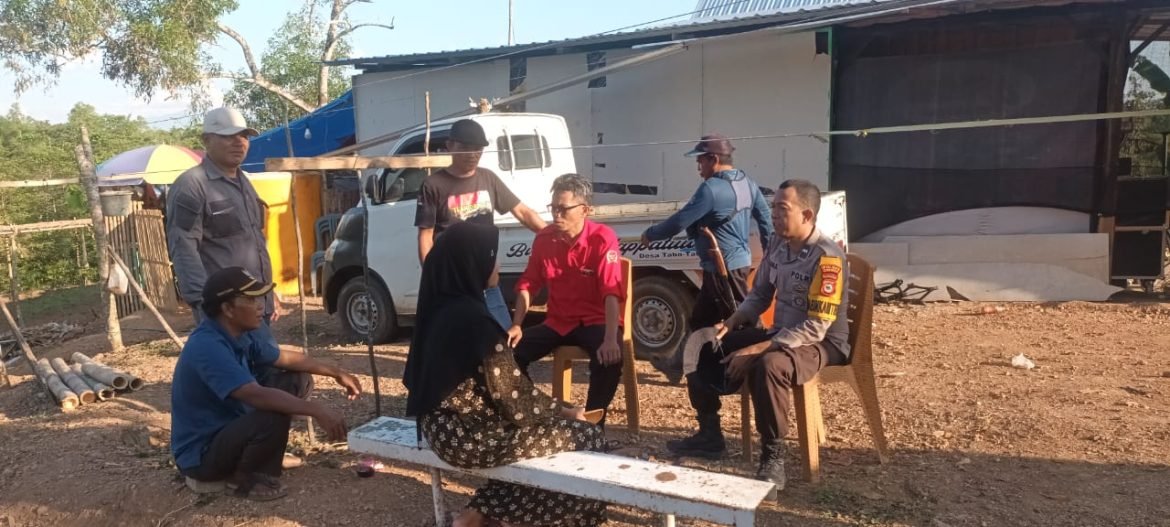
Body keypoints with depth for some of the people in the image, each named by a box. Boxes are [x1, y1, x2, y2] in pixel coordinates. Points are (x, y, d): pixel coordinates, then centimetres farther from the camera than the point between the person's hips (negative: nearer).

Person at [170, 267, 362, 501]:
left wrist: (336, 372, 9)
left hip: (228, 426, 10)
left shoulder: (241, 335, -1)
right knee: (275, 414, -33)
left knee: (297, 380, 6)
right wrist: (316, 410, -39)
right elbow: (256, 395, -39)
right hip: (201, 453, -10)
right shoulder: (207, 346, -29)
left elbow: (285, 358, 14)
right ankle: (247, 479, -4)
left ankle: (244, 464, 8)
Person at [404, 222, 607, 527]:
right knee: (587, 435, 2)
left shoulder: (440, 308, 3)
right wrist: (564, 412, -1)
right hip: (470, 437, -9)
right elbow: (512, 394, -19)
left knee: (552, 422, 21)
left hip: (444, 428, 9)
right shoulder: (474, 318, -24)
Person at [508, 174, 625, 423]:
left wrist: (610, 339, -39)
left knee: (609, 358, -34)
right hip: (558, 322, 5)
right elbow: (528, 284, 3)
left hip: (595, 321, -5)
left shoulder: (602, 238, -19)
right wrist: (516, 325, -10)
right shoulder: (544, 238, -2)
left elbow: (612, 292, -27)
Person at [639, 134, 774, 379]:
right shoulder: (747, 183, 8)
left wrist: (650, 234, -1)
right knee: (700, 319, 19)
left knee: (742, 322, -2)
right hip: (737, 262, 10)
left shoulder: (711, 188, -20)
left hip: (724, 267, -10)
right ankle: (680, 364, 30)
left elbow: (679, 222, -16)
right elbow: (766, 217, 12)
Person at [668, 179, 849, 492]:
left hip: (822, 344, -8)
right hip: (781, 334, 8)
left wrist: (757, 349, -30)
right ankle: (710, 434, 13)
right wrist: (730, 324, -7)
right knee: (704, 347, 2)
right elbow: (759, 295, 12)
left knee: (768, 365, -40)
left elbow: (816, 328, -28)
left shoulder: (827, 257, -23)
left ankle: (773, 459, -23)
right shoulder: (778, 244, 1)